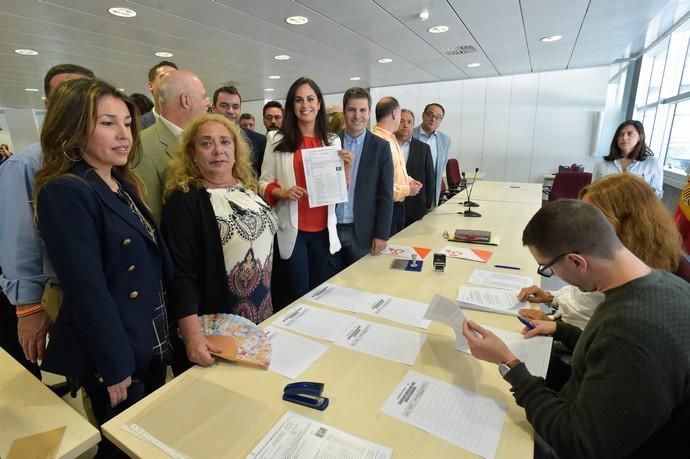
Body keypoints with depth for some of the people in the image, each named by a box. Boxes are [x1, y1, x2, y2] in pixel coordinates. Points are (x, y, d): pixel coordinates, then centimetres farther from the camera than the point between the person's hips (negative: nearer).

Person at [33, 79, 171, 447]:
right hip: (112, 356, -7)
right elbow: (88, 292, -23)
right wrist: (115, 368, -18)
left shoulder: (124, 186, 6)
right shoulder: (65, 193, -21)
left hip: (150, 346, 8)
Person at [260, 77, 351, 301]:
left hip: (323, 229, 3)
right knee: (299, 293, 9)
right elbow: (264, 184, 0)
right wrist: (283, 192, -19)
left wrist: (346, 169, -9)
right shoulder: (277, 139, -1)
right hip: (292, 229, -3)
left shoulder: (332, 140, 7)